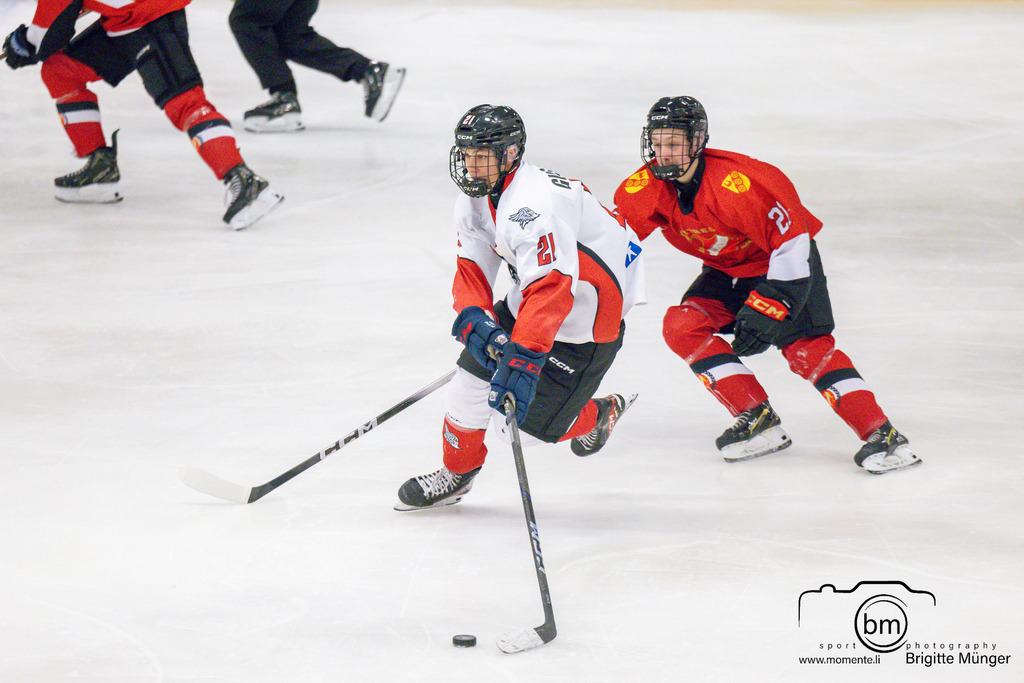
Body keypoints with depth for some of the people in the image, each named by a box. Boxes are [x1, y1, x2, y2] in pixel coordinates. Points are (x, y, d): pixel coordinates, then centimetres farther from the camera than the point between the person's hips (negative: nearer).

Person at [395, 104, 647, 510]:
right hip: (529, 296, 9)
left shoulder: (532, 205, -33)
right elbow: (471, 271, 2)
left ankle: (597, 417, 25)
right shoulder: (474, 200, -2)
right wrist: (475, 320, -19)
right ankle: (457, 472, 26)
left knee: (525, 426, -7)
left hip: (588, 315, -9)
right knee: (474, 370, 3)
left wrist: (523, 360, -47)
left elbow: (550, 288, -41)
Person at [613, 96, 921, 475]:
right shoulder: (646, 188, -16)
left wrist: (766, 310, -31)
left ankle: (882, 435, -24)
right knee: (682, 326, -14)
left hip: (786, 258, -7)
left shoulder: (734, 182, -34)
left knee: (805, 347, -22)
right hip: (726, 269, 7)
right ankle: (758, 419, -10)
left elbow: (790, 239, -29)